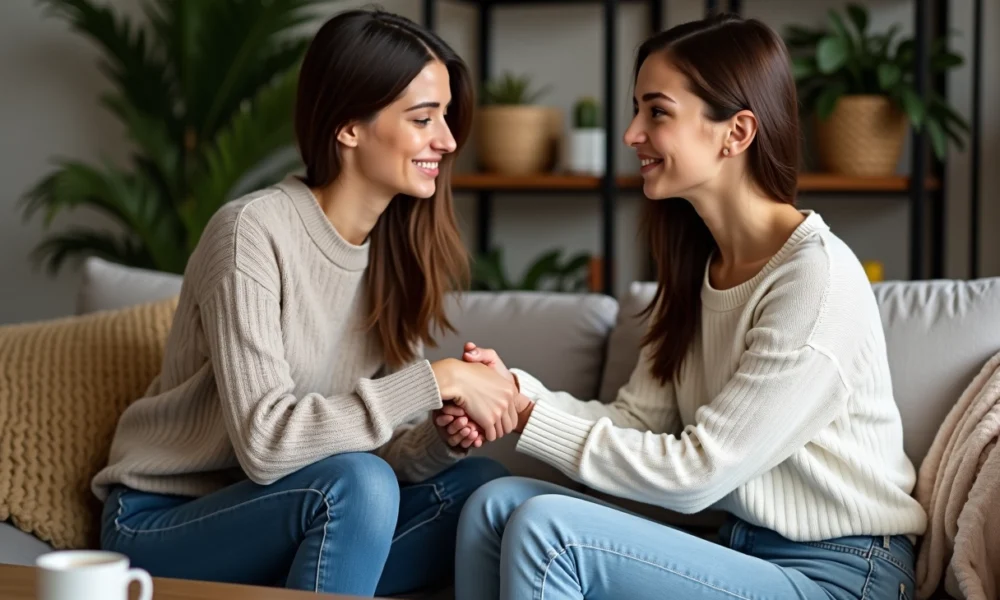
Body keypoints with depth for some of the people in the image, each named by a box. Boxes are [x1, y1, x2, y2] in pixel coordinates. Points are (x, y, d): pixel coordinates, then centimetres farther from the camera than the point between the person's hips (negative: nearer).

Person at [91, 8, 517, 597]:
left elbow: (384, 450, 0)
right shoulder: (253, 232, -19)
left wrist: (444, 438, -23)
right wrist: (436, 381, -28)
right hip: (161, 524, -7)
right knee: (355, 482, -31)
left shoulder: (400, 249, 1)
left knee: (481, 487, -12)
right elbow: (263, 442, -29)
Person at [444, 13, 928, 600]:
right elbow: (638, 416, 3)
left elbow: (697, 471, -20)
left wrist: (532, 418, -15)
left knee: (548, 529, -23)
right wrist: (516, 391, -14)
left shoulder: (816, 278, -20)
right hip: (742, 545, 8)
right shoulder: (698, 265, 8)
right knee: (496, 504, -7)